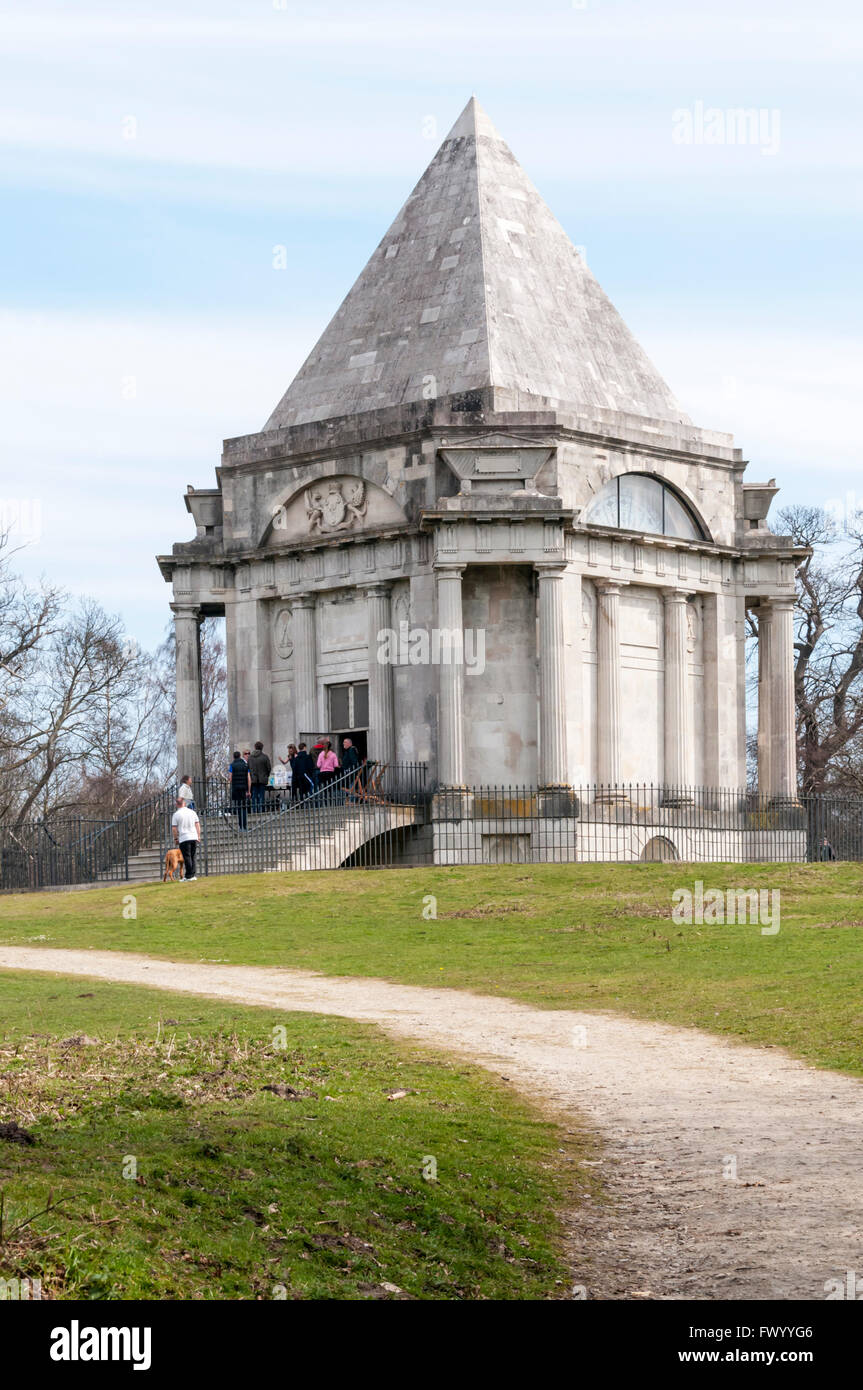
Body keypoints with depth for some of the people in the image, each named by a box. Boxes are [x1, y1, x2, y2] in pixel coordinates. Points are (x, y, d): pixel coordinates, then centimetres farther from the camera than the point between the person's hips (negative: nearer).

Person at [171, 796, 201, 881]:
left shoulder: (176, 814, -4)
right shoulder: (192, 812, 7)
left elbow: (174, 829, -5)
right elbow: (198, 825, 9)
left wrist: (175, 838, 6)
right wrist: (198, 836, 16)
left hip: (184, 839, -4)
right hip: (194, 837, 4)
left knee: (187, 857, -2)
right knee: (192, 857, 11)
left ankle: (189, 876, -4)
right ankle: (193, 875, 12)